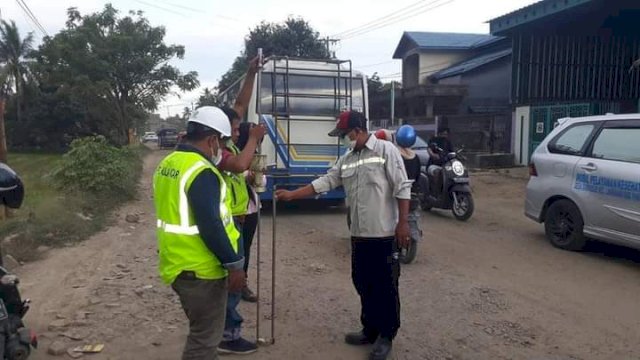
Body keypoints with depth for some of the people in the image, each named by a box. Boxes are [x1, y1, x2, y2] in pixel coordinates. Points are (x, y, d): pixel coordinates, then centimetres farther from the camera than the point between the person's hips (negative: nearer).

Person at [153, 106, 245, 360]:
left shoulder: (167, 163, 8)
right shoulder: (201, 171, -22)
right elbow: (210, 226, -25)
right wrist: (234, 264, -18)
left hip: (178, 265, 10)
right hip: (201, 271, -9)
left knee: (201, 331, 24)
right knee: (205, 338, 4)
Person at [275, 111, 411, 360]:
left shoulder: (386, 150, -8)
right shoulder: (346, 159, 12)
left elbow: (402, 188, -11)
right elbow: (324, 182, 11)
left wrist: (403, 223, -15)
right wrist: (291, 195, 6)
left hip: (385, 235, -7)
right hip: (359, 235, 7)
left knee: (385, 286, 4)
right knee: (363, 284, 15)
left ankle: (386, 336, 18)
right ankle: (370, 330, 31)